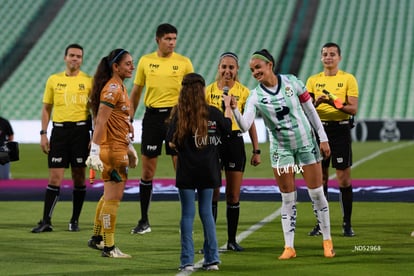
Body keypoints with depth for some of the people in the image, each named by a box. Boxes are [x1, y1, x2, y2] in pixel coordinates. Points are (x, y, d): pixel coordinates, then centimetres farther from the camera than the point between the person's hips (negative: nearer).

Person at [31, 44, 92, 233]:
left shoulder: (89, 81, 3)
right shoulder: (54, 80, 8)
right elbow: (46, 108, 12)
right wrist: (43, 134, 4)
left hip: (81, 129, -1)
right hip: (59, 130, 1)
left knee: (79, 177, 4)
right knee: (55, 177, -3)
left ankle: (75, 220, 14)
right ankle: (46, 221, -4)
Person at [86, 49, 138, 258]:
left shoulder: (119, 87, 14)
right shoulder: (112, 89, -16)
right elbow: (100, 122, -21)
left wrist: (129, 147, 24)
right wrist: (95, 151, -26)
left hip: (118, 148, 10)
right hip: (112, 149, -10)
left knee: (109, 195, 19)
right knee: (113, 197, -5)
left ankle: (97, 238, 29)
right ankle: (108, 247, -1)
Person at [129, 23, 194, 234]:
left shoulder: (184, 62, 1)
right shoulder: (145, 61, 6)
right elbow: (135, 92, 12)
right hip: (152, 116, 2)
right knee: (147, 171, 4)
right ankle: (144, 221, 12)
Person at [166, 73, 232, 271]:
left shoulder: (179, 114, -11)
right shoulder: (213, 113, -3)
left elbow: (171, 143, -14)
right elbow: (227, 128, 16)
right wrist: (228, 107, 31)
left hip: (187, 171, -2)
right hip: (208, 171, 2)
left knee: (188, 214, 2)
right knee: (206, 212, 11)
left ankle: (187, 261, -1)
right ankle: (212, 259, 12)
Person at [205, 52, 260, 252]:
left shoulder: (243, 92, 2)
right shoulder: (209, 90, 4)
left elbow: (250, 123, 5)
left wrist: (256, 150, 2)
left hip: (234, 141, 0)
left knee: (233, 196, 4)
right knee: (212, 194, -1)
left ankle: (232, 239, 13)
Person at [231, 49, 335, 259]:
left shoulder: (292, 82, -7)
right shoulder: (255, 96, -8)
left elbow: (310, 110, 0)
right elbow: (244, 125, -20)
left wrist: (323, 137, 0)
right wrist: (234, 109, -38)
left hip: (306, 142, 0)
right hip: (281, 149, 0)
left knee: (317, 194, 2)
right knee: (288, 199, 1)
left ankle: (327, 241, 17)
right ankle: (289, 247, 8)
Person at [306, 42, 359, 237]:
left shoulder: (348, 79, 2)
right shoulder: (313, 80, 9)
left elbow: (353, 109, -5)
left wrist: (337, 104, -22)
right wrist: (316, 102, -17)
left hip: (341, 129, -2)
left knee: (344, 179, -2)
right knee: (320, 179, 4)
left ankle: (347, 223, 4)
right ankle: (320, 223, 11)